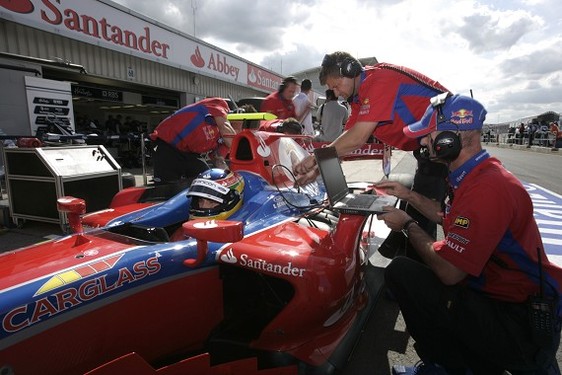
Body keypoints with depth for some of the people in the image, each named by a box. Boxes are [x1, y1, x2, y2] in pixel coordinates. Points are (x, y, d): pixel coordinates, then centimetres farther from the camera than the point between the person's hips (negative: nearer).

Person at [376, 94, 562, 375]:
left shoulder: (486, 189, -30)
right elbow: (448, 217, 19)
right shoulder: (477, 175, 3)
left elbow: (448, 272, -27)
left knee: (400, 271, -21)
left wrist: (408, 224, -13)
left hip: (521, 328, -10)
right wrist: (409, 196, 13)